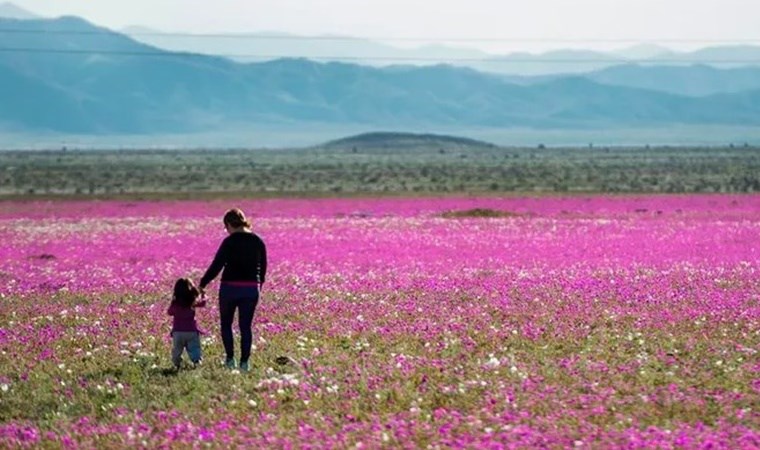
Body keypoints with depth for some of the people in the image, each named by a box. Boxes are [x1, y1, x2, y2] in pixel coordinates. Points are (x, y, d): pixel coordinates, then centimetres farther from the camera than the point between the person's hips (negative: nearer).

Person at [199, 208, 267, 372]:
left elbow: (216, 265, -12)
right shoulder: (258, 242, 4)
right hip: (251, 289, 4)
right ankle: (244, 362, 3)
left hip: (230, 288, -4)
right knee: (246, 326, 8)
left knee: (226, 323, 13)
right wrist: (259, 282, 29)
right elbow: (263, 266, 13)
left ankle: (230, 359, 5)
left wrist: (202, 284, -4)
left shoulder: (229, 242, -11)